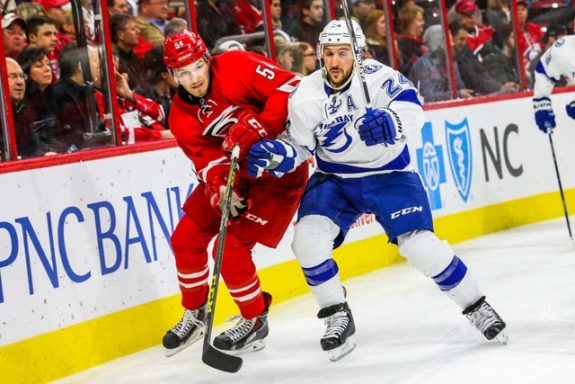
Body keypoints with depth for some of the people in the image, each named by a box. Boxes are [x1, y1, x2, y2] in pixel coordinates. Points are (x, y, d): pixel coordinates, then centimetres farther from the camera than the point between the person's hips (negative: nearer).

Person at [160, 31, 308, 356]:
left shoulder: (236, 67, -21)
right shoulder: (182, 116, -5)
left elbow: (291, 87, -26)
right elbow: (207, 160, -14)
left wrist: (258, 127, -34)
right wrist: (219, 188, -35)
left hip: (278, 169, -7)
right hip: (233, 172, 7)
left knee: (231, 248, -13)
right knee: (186, 239, 6)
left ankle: (255, 322, 8)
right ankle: (195, 314, 27)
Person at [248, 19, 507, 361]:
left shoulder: (377, 77, -19)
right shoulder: (306, 96, -9)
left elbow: (411, 109, -34)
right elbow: (299, 147, -1)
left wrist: (387, 121, -55)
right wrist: (277, 154, -22)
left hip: (390, 176, -3)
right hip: (334, 181, 3)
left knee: (420, 246, -16)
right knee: (308, 240, -19)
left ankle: (476, 307, 7)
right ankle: (338, 317, 1)